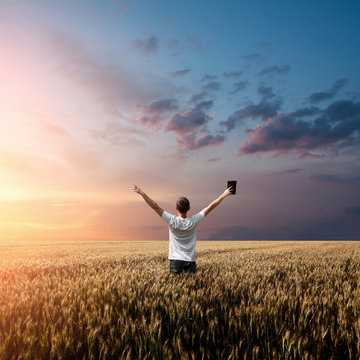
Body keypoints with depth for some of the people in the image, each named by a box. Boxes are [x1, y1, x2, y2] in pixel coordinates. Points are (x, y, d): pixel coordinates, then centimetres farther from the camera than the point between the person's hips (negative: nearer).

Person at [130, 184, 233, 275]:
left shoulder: (172, 221, -14)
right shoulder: (194, 221, -9)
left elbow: (155, 206, -14)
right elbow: (210, 207, -1)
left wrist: (142, 193, -11)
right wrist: (223, 195, 7)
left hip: (175, 260, -1)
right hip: (190, 261, 1)